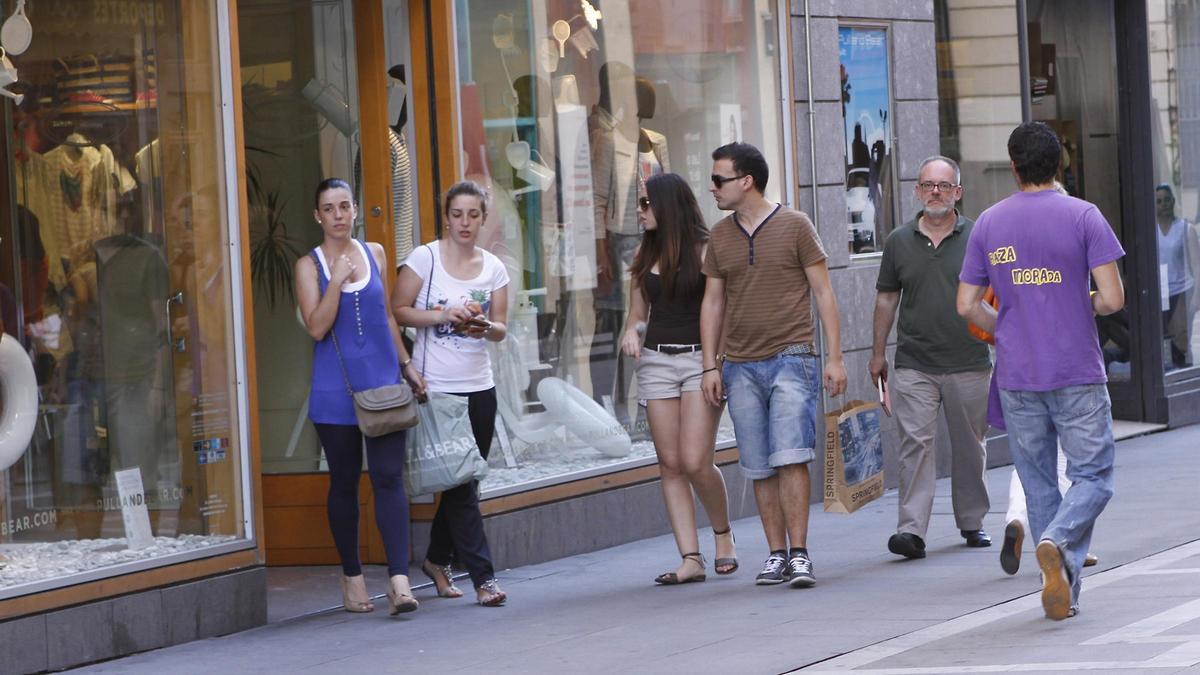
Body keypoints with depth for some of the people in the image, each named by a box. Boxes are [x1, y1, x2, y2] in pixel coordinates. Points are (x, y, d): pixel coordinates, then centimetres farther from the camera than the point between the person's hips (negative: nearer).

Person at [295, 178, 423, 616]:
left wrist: (405, 364, 18)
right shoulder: (309, 266, 1)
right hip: (336, 390, -2)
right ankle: (352, 577, 18)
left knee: (389, 478, -8)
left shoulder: (374, 253, 11)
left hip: (382, 382, 2)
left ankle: (399, 580, -15)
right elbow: (317, 327, -11)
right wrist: (338, 279, -17)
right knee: (344, 482, 6)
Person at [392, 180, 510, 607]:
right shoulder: (424, 259, -3)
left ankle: (438, 559, 31)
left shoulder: (493, 268, 9)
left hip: (479, 387, 5)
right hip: (436, 385, -5)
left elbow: (501, 328, 10)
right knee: (459, 481, -9)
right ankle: (483, 576, -9)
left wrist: (485, 327, -13)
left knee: (465, 480, 10)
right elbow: (397, 311, -5)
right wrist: (443, 315, -18)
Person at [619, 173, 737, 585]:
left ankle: (723, 532, 14)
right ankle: (691, 558, 0)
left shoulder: (705, 250, -6)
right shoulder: (646, 255, 13)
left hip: (700, 359, -6)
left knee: (695, 462, -13)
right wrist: (632, 333, -3)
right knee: (671, 465, 0)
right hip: (656, 361, 6)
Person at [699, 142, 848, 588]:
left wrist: (834, 356, -3)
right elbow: (713, 302, 16)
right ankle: (776, 554, 9)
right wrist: (710, 366, 10)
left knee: (790, 458, -13)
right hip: (740, 367, 4)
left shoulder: (794, 226, 0)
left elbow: (823, 292, 2)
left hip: (791, 358, -4)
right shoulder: (720, 237, 12)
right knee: (759, 468, 3)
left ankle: (799, 554, -11)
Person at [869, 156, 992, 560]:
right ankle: (911, 530, -15)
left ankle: (972, 522, 24)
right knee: (915, 444, -10)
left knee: (969, 446, 10)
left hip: (969, 363, 0)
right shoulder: (899, 242, 7)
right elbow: (887, 298, 14)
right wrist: (878, 352, 14)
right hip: (914, 364, 0)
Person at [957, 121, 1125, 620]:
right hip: (1078, 374, -3)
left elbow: (967, 306, 4)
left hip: (1017, 377, 3)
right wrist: (1088, 306, 10)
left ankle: (1062, 592, 8)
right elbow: (1113, 298, -12)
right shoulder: (1082, 216, -6)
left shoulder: (988, 224, 4)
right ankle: (1057, 541, -23)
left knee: (1038, 483, 10)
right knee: (1092, 476, 4)